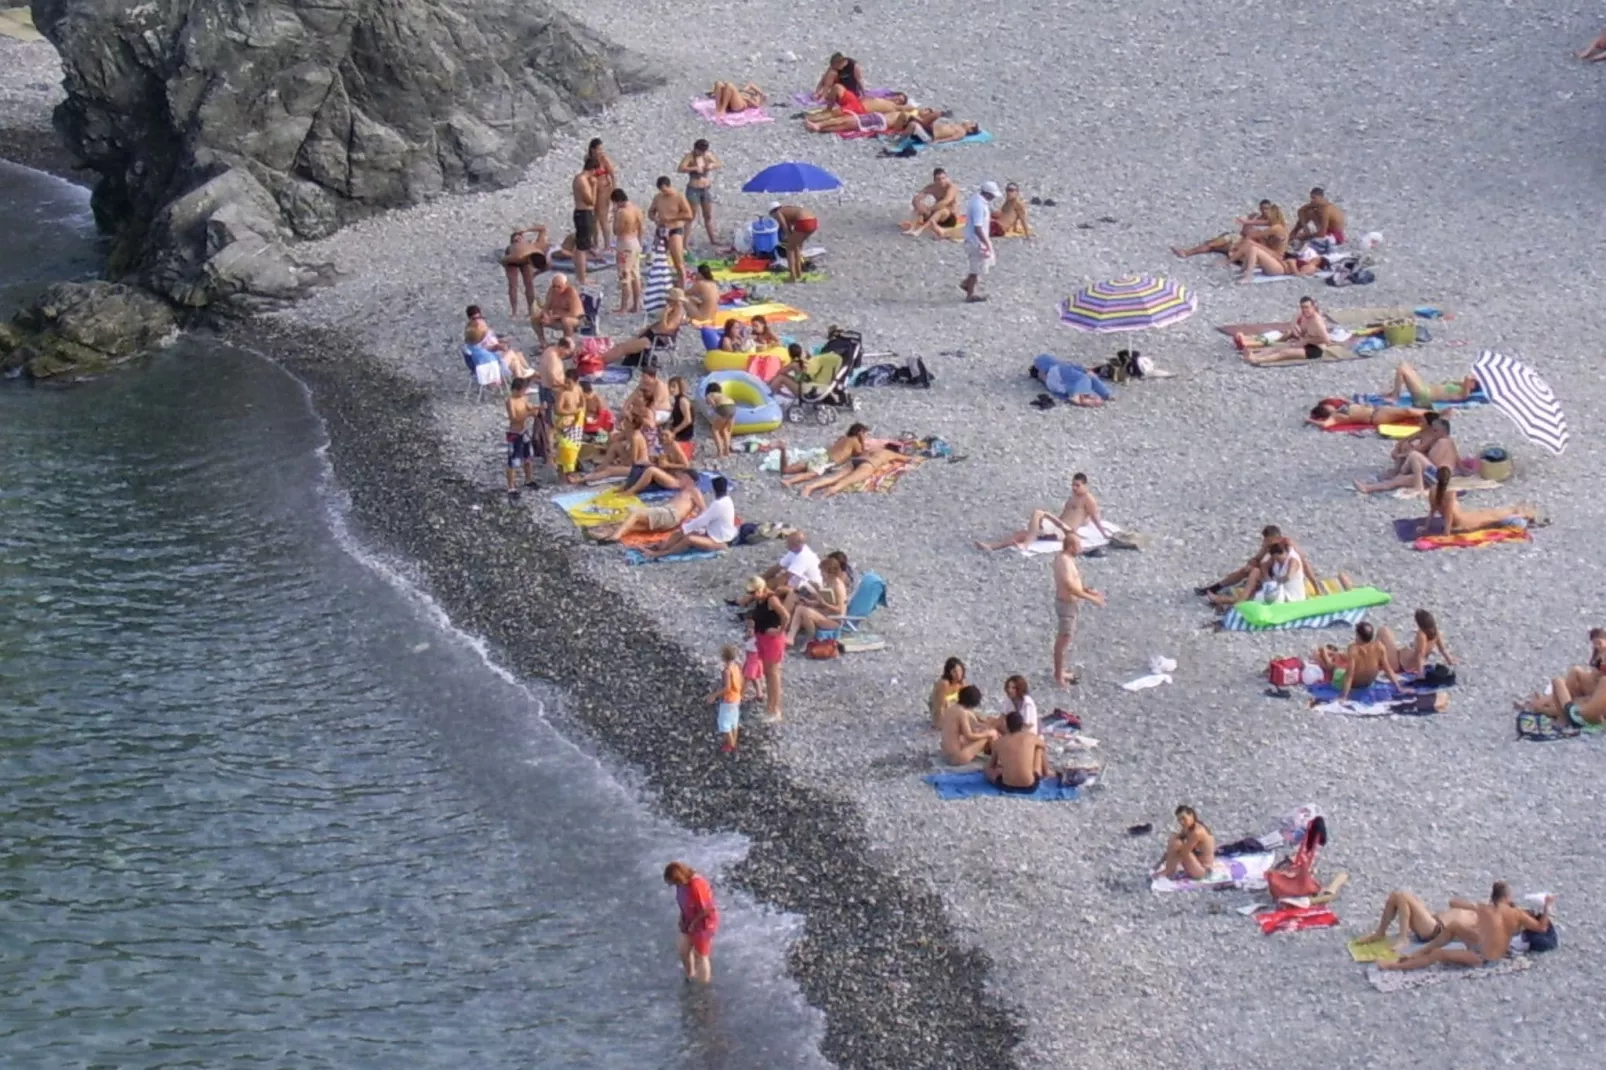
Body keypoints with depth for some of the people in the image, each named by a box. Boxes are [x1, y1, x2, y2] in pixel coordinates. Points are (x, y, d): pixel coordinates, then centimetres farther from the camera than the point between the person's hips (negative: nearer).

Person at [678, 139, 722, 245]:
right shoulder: (690, 156, -12)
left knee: (708, 215, 15)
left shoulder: (708, 155, 2)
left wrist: (712, 165, -14)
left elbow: (720, 164, 7)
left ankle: (712, 239, 25)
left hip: (707, 188, 5)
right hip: (694, 189, -5)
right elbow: (680, 169, -26)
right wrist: (694, 168, -35)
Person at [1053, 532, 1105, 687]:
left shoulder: (1062, 557, 5)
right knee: (1064, 640, 0)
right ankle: (1059, 677, 10)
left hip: (1067, 603, 10)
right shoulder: (1065, 562, -26)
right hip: (1067, 605, -10)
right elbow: (1070, 587, -32)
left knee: (1062, 639, 21)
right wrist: (1090, 598, -27)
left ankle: (1059, 672, 33)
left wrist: (1087, 590, 8)